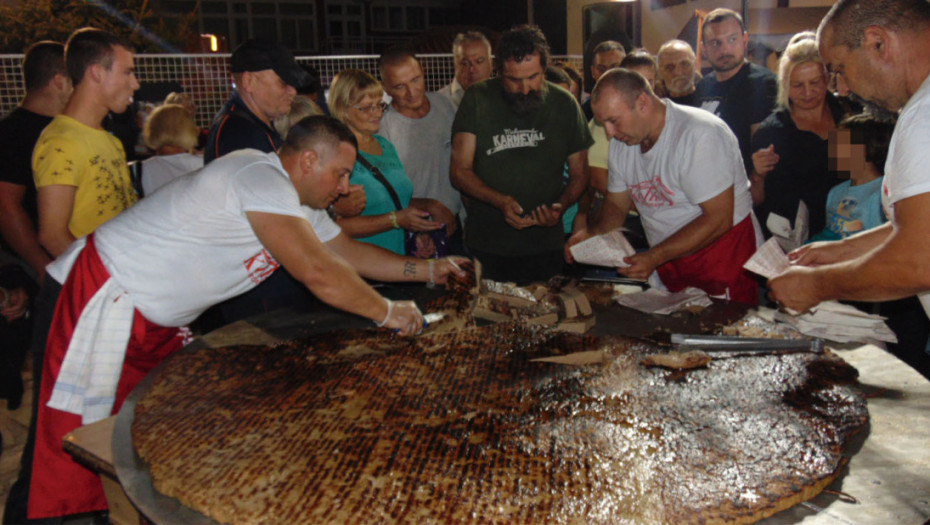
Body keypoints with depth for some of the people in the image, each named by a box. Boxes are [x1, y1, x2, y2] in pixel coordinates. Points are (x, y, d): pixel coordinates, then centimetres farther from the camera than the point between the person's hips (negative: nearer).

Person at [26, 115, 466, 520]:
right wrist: (386, 312, -17)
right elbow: (319, 273, -30)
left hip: (157, 320, 10)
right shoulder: (261, 179, -25)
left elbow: (348, 252, 15)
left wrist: (426, 270, 7)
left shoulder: (300, 204, 8)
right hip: (108, 296, -10)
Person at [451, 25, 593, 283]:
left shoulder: (564, 104, 1)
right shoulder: (478, 100, -4)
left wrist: (560, 206, -12)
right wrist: (500, 201, -21)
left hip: (546, 245, 1)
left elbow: (579, 174, 8)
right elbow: (460, 171, -5)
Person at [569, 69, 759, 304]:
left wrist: (655, 257, -27)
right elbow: (616, 204, 13)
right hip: (668, 260, 6)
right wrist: (593, 234, -8)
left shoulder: (700, 135, -20)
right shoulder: (620, 143, 2)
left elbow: (719, 219, -23)